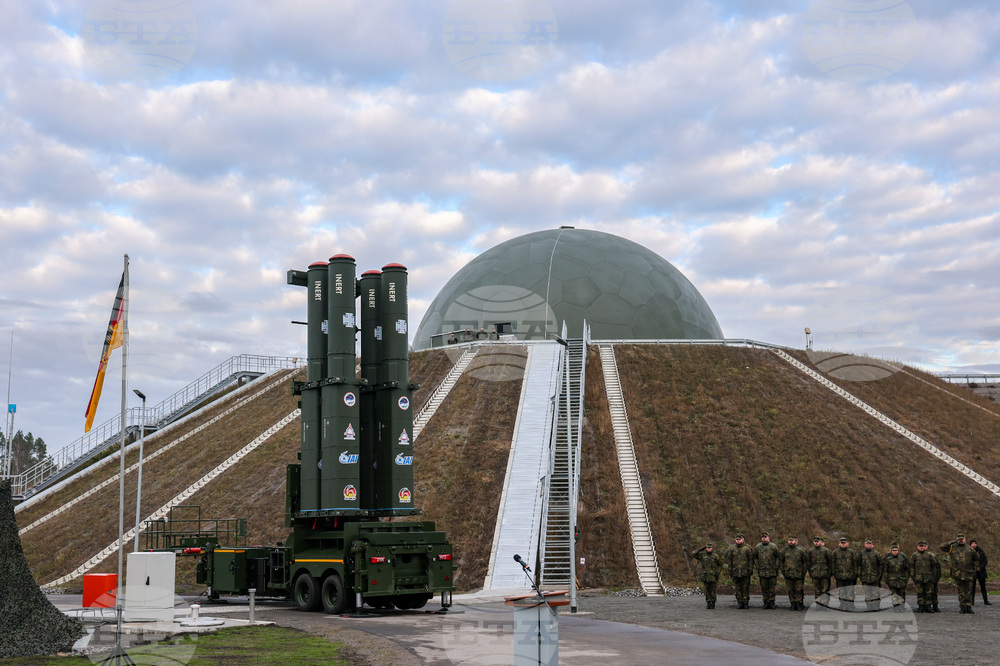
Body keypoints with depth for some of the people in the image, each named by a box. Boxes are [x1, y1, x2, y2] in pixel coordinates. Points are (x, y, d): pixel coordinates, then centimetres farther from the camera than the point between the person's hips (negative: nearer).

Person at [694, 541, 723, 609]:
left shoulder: (715, 556, -2)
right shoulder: (703, 555, 5)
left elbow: (720, 565, 6)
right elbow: (694, 555, -1)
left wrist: (718, 572, -3)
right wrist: (701, 549, -6)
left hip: (713, 576, -2)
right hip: (705, 576, 2)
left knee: (712, 590, 0)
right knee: (707, 590, 5)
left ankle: (713, 603, 10)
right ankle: (708, 603, 11)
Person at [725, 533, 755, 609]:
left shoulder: (747, 548, 0)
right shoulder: (731, 548, 7)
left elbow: (751, 560, 0)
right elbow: (728, 560, 9)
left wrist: (750, 570, -5)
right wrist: (730, 571, 6)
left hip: (745, 572, -2)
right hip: (735, 572, 2)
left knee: (745, 588, 0)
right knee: (738, 588, 6)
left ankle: (746, 602, 6)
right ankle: (739, 602, 12)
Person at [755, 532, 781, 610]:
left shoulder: (773, 546, 1)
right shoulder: (757, 547, 7)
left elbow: (778, 557, 5)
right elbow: (755, 557, 15)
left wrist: (776, 567, -2)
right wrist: (757, 566, 5)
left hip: (772, 571, -2)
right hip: (762, 571, 2)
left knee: (772, 588, 0)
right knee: (764, 588, 5)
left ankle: (771, 602, 6)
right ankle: (766, 602, 12)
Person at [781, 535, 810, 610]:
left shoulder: (801, 550, 0)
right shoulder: (785, 550, 9)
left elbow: (806, 562, 2)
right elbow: (781, 561, 16)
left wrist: (803, 572, -2)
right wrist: (783, 571, 8)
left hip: (798, 574, -3)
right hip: (788, 575, 3)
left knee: (798, 590, -3)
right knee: (790, 591, 5)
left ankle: (799, 604, 4)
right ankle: (793, 604, 12)